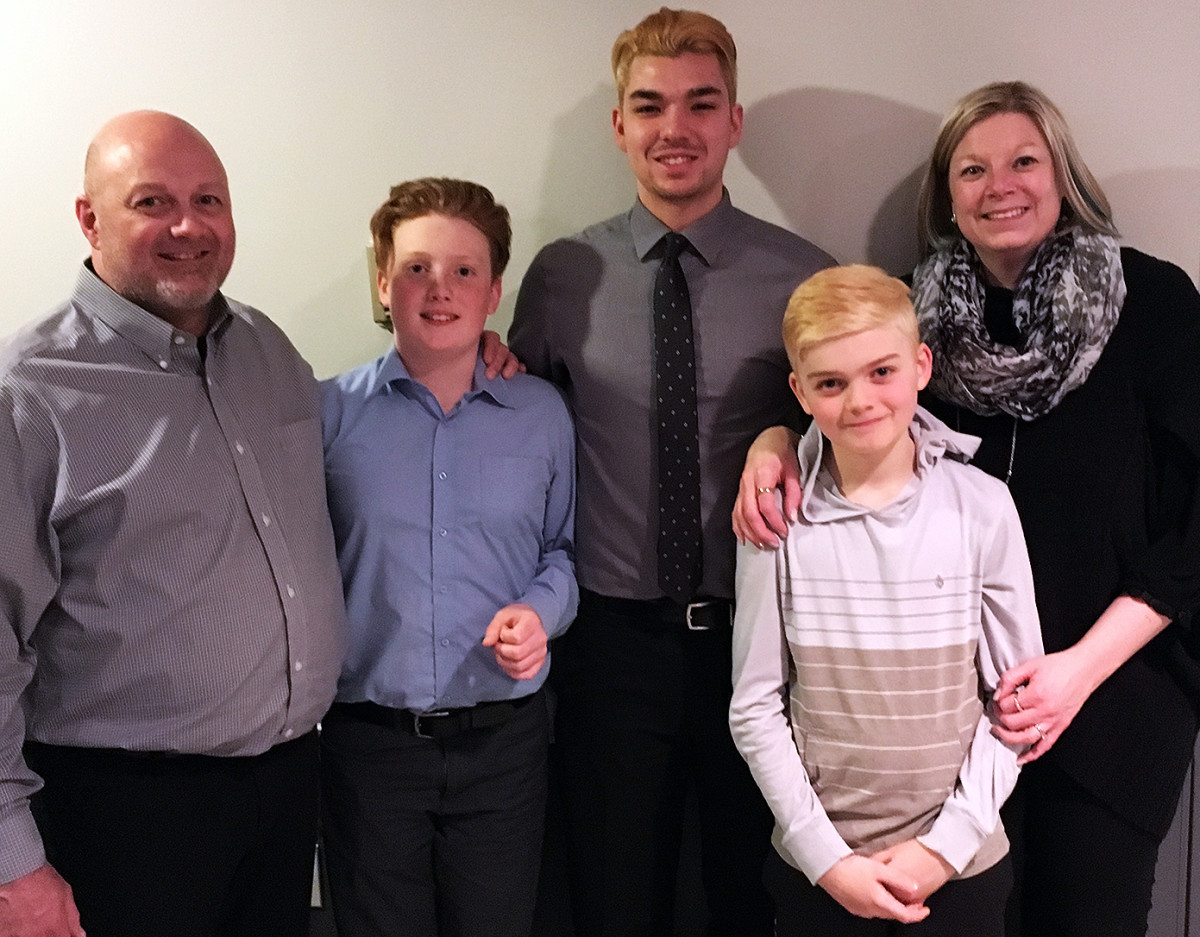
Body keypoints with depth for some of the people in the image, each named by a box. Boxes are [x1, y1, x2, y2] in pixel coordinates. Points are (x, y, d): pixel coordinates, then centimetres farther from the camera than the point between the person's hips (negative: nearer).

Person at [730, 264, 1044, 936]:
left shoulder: (982, 508, -8)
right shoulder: (778, 521, -8)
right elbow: (756, 708, -4)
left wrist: (947, 843, -8)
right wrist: (825, 856, -8)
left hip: (960, 862, 0)